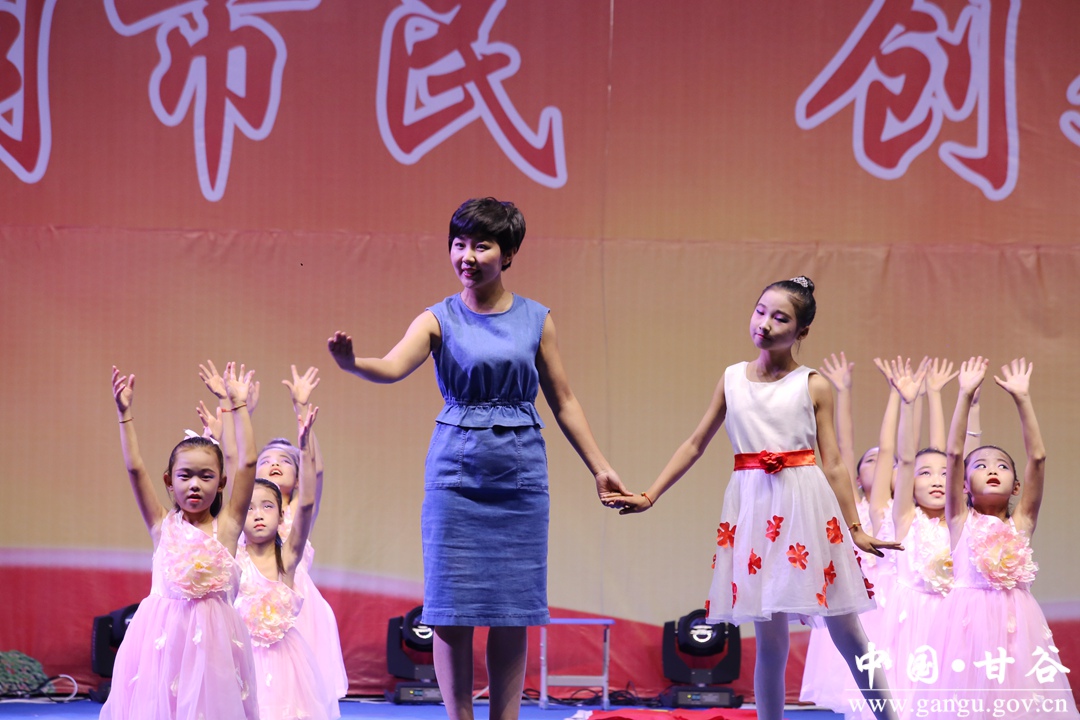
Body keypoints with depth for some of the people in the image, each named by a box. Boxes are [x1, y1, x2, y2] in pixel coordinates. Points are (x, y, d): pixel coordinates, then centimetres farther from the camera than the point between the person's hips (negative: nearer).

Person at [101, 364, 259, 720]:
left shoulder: (226, 526, 5)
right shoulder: (163, 525, 8)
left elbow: (248, 463, 1)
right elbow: (135, 468, 2)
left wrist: (239, 406, 4)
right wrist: (125, 414, -1)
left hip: (212, 637, -1)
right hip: (163, 637, 1)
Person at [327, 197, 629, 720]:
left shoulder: (536, 320, 5)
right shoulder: (439, 319, 0)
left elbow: (563, 402, 11)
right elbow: (393, 367, -17)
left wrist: (599, 468, 8)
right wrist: (351, 363, -38)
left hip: (519, 477, 1)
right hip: (456, 473, -1)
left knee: (511, 611, 2)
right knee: (452, 610, -2)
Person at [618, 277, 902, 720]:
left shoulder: (812, 386, 1)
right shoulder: (732, 379, 9)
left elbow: (833, 464, 2)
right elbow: (695, 446, 14)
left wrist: (855, 529, 0)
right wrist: (649, 496, 10)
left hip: (805, 505, -2)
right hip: (753, 508, 2)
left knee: (847, 633, 1)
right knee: (769, 638, 2)